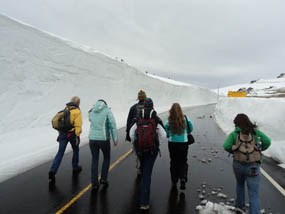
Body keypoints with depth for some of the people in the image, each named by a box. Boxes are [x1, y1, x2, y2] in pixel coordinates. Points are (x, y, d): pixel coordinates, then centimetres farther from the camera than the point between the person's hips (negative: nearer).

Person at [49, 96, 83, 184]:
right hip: (72, 134, -4)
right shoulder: (77, 111, -10)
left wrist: (60, 133, 19)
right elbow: (78, 125, -17)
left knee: (60, 153, 5)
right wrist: (78, 136, -12)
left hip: (62, 133, 5)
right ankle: (75, 168, 30)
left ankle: (52, 171, -6)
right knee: (76, 150, 18)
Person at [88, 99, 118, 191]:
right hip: (104, 138, -3)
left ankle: (94, 183, 17)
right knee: (107, 158, 19)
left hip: (92, 139, 4)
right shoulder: (107, 110, -5)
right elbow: (113, 125, -9)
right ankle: (103, 179, 20)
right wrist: (115, 138, -5)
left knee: (94, 160, 14)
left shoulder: (91, 111, 7)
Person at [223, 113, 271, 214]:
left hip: (238, 164, 1)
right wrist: (259, 150, 9)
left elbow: (226, 146, -14)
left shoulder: (235, 133, -4)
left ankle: (240, 206, 41)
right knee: (254, 195, 4)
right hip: (253, 166, -1)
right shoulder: (255, 131, 1)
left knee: (240, 184, 29)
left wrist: (234, 151, 5)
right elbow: (267, 141, -7)